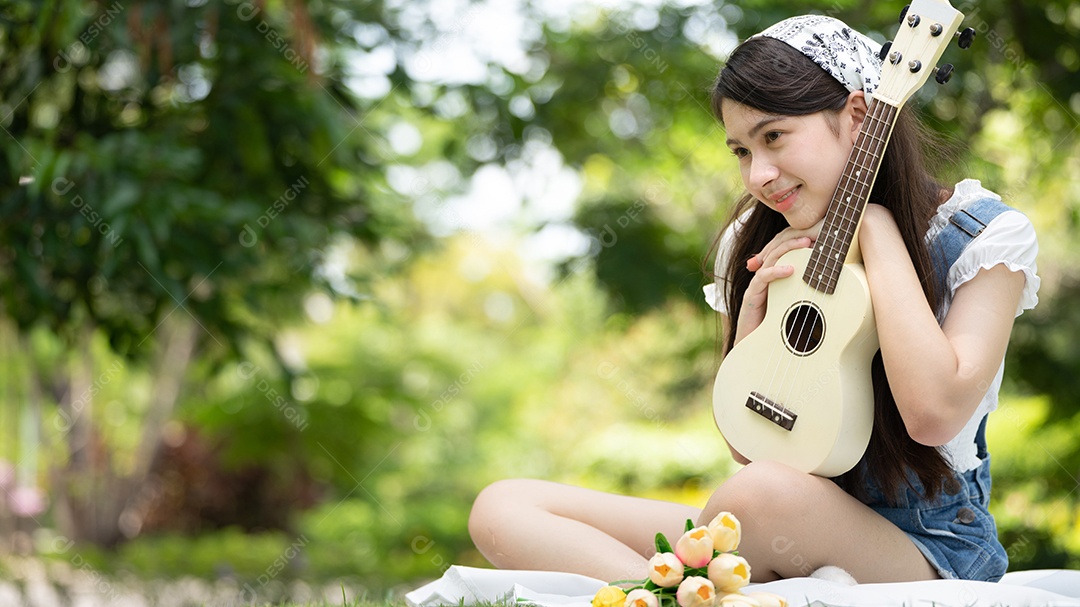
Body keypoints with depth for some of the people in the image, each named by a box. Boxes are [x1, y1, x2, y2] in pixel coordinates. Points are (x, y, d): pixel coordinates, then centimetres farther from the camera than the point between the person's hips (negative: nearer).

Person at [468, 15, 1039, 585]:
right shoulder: (752, 243, 7)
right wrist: (752, 310, -9)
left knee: (764, 494, -41)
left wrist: (876, 226, -16)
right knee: (502, 508, -13)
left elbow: (934, 413, -24)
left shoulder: (989, 235, -7)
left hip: (932, 548, -5)